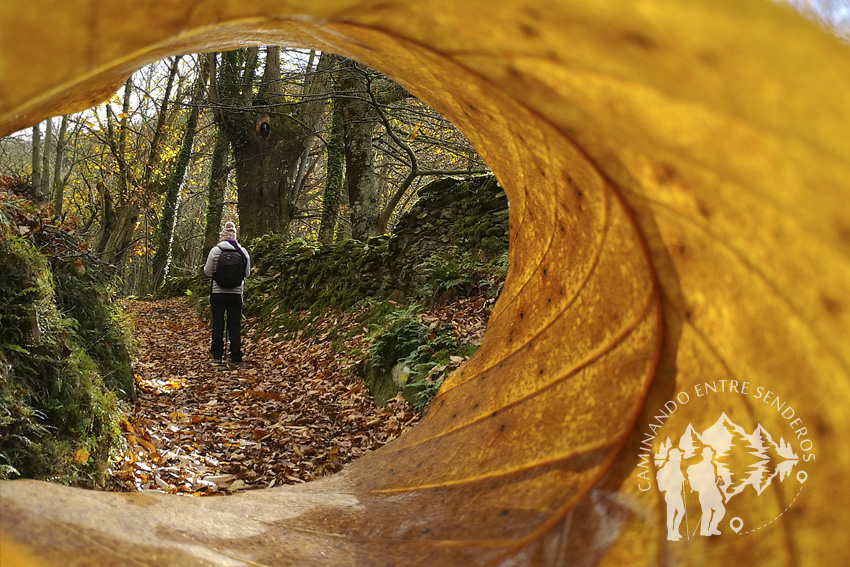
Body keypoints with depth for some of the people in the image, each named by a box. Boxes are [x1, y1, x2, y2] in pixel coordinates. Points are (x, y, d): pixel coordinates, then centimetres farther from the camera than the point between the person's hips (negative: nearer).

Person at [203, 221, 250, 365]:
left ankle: (217, 355, 10)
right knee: (235, 325, 5)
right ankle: (236, 357, 5)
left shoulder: (215, 250, -8)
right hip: (236, 294, 1)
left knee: (217, 323, 8)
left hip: (217, 293, -1)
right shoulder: (243, 252, -2)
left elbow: (207, 271, -3)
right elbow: (247, 273, 5)